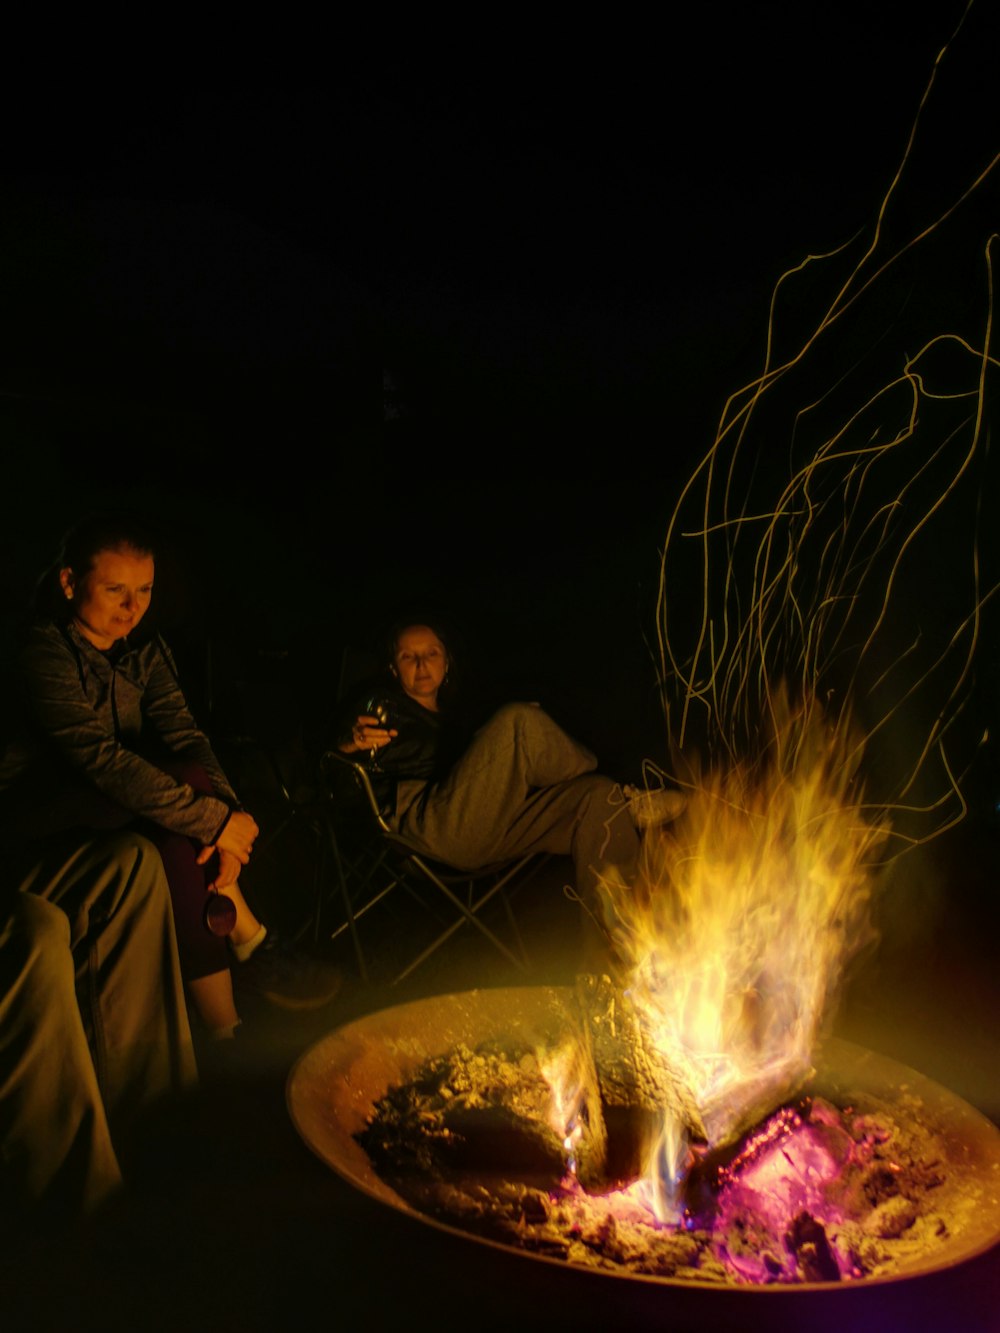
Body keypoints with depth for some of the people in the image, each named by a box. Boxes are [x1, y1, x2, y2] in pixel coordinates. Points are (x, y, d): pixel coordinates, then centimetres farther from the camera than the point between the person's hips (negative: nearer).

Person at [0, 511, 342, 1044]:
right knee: (182, 785, -29)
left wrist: (224, 811, -29)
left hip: (104, 800, 7)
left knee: (180, 837, -27)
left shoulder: (144, 646, 1)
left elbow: (183, 735, -10)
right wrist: (213, 818, -35)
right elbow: (103, 759, -32)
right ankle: (249, 939, -18)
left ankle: (221, 1023, -24)